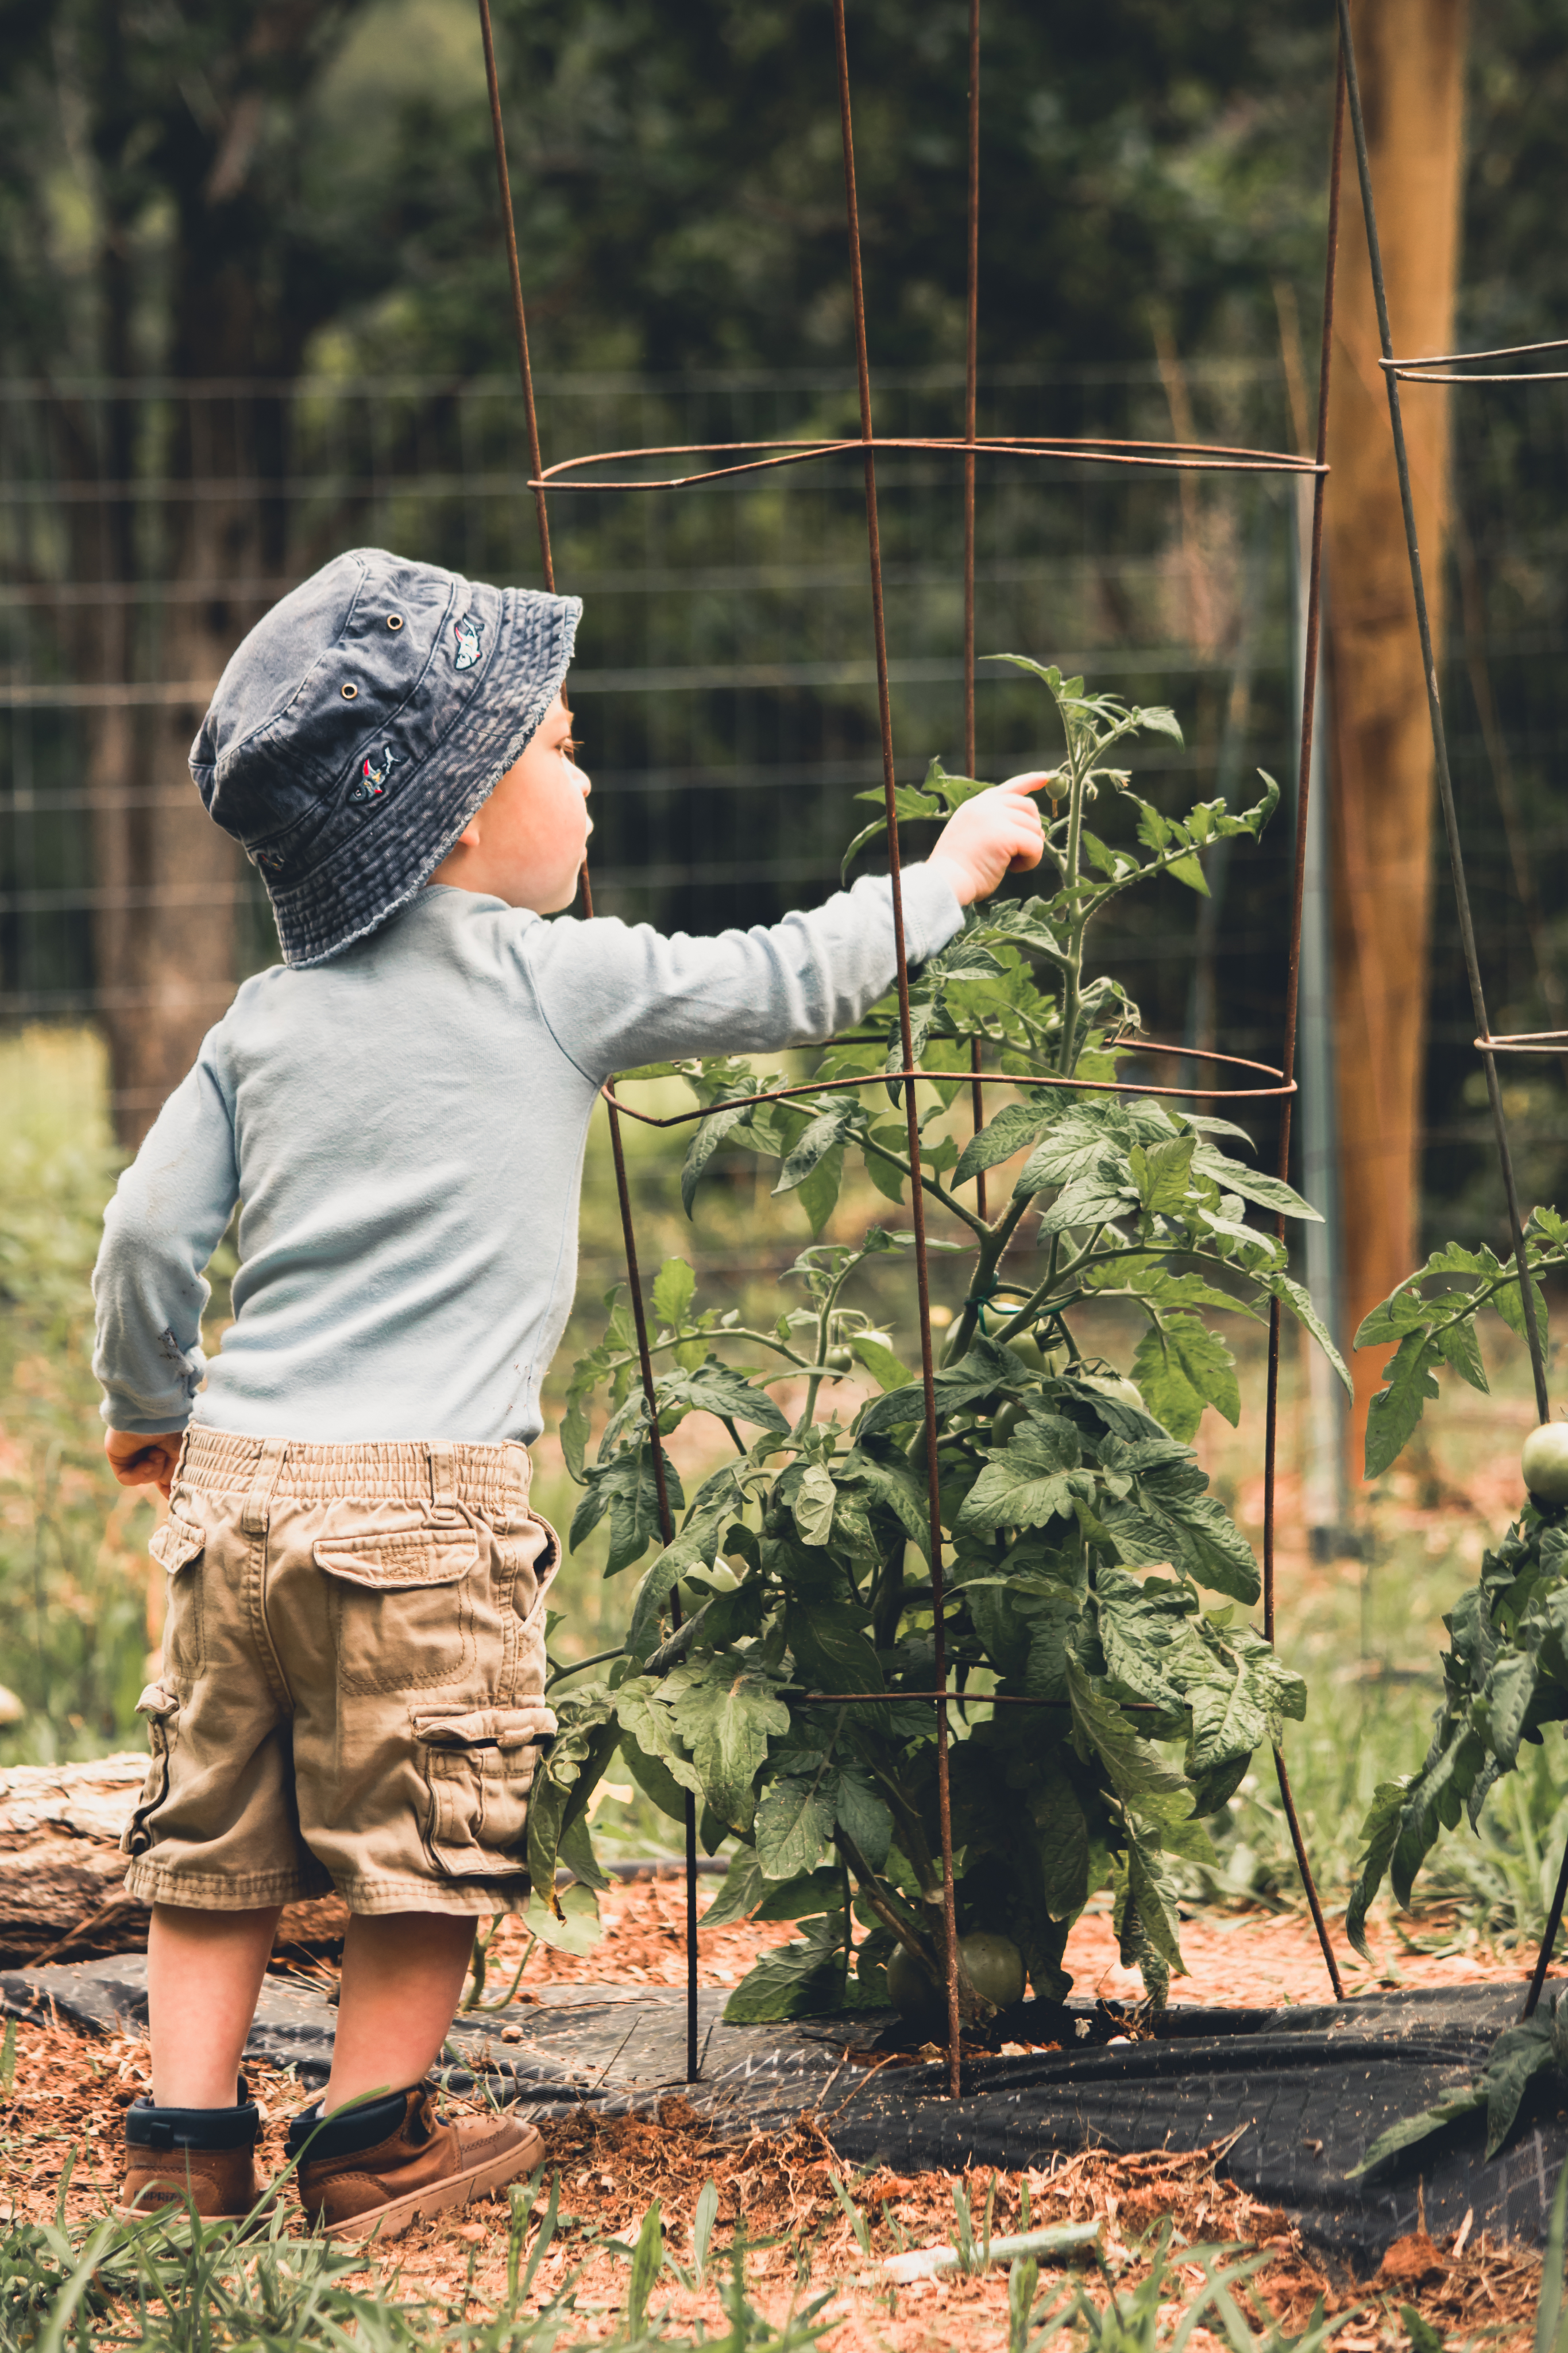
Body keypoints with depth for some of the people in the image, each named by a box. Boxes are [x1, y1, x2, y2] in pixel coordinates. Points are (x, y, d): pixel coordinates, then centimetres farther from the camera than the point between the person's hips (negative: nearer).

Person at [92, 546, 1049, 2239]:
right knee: (429, 1832, 6)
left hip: (237, 1476, 6)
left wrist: (147, 1406, 25)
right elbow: (788, 981, 4)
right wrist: (952, 869, 19)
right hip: (423, 1496, -6)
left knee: (217, 1827, 12)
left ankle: (185, 2140, 15)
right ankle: (371, 2145, 13)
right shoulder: (559, 983, -3)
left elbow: (150, 1227, 9)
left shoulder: (265, 1018, 11)